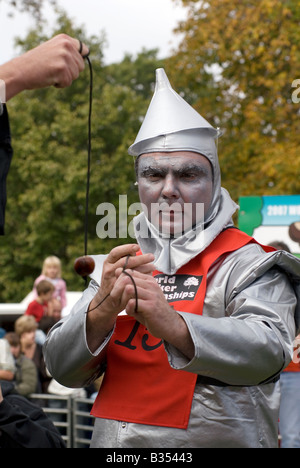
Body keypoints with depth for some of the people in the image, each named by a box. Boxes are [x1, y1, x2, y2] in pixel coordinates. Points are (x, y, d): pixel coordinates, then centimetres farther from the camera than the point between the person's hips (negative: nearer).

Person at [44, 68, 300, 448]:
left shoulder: (248, 264, -3)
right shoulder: (116, 268, 9)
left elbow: (266, 352, -20)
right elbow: (63, 370, 1)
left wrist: (172, 325, -34)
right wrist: (102, 310, -18)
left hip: (215, 439, -3)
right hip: (113, 442, 3)